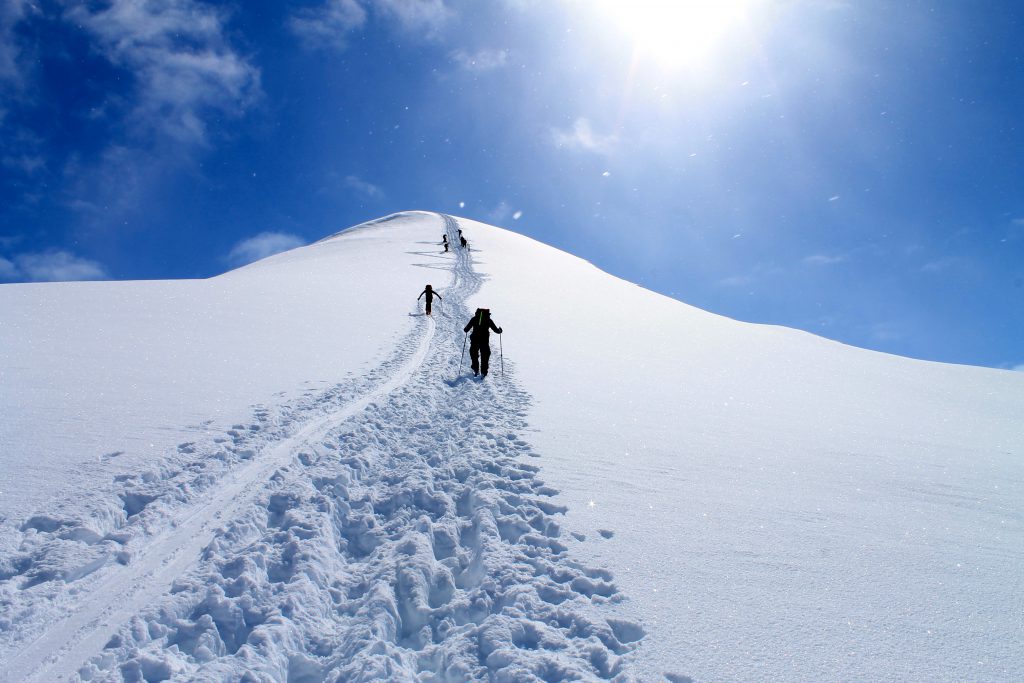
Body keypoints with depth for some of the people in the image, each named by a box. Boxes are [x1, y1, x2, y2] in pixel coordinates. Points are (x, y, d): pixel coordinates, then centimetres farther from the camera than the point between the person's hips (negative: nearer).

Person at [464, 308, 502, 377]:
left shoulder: (474, 319, 6)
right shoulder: (488, 320, 3)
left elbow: (466, 329, 6)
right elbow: (495, 329, 5)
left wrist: (465, 329, 29)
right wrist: (499, 330, 26)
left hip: (475, 340, 1)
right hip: (484, 340, -1)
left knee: (474, 355, 18)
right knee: (485, 356, 8)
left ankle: (476, 370, 16)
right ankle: (483, 372, 2)